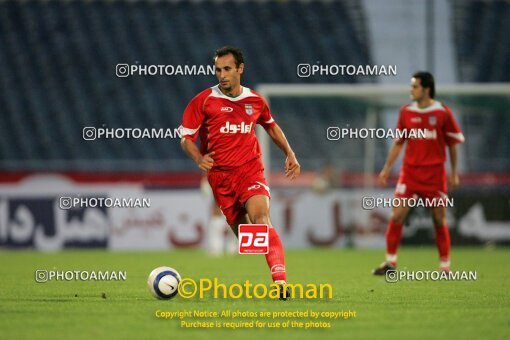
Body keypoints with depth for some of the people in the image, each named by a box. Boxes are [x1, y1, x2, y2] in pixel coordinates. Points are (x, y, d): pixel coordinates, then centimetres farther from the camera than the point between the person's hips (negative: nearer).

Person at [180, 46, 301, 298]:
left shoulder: (255, 100, 8)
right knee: (241, 233, 0)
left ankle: (280, 279, -37)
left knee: (260, 218, -24)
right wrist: (199, 158, -18)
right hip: (220, 175, 1)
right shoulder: (204, 100, -1)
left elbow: (271, 126, 29)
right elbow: (186, 137, 2)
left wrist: (290, 154, 19)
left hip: (251, 169, -1)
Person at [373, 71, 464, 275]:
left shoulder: (443, 113, -4)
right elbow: (398, 143, 12)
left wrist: (454, 172, 0)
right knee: (397, 215, -7)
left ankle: (445, 266, 12)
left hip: (435, 172, -2)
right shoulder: (406, 112, 3)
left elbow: (453, 143, 3)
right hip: (410, 171, 2)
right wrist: (386, 169, 9)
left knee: (439, 219, 2)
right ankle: (390, 262, 1)